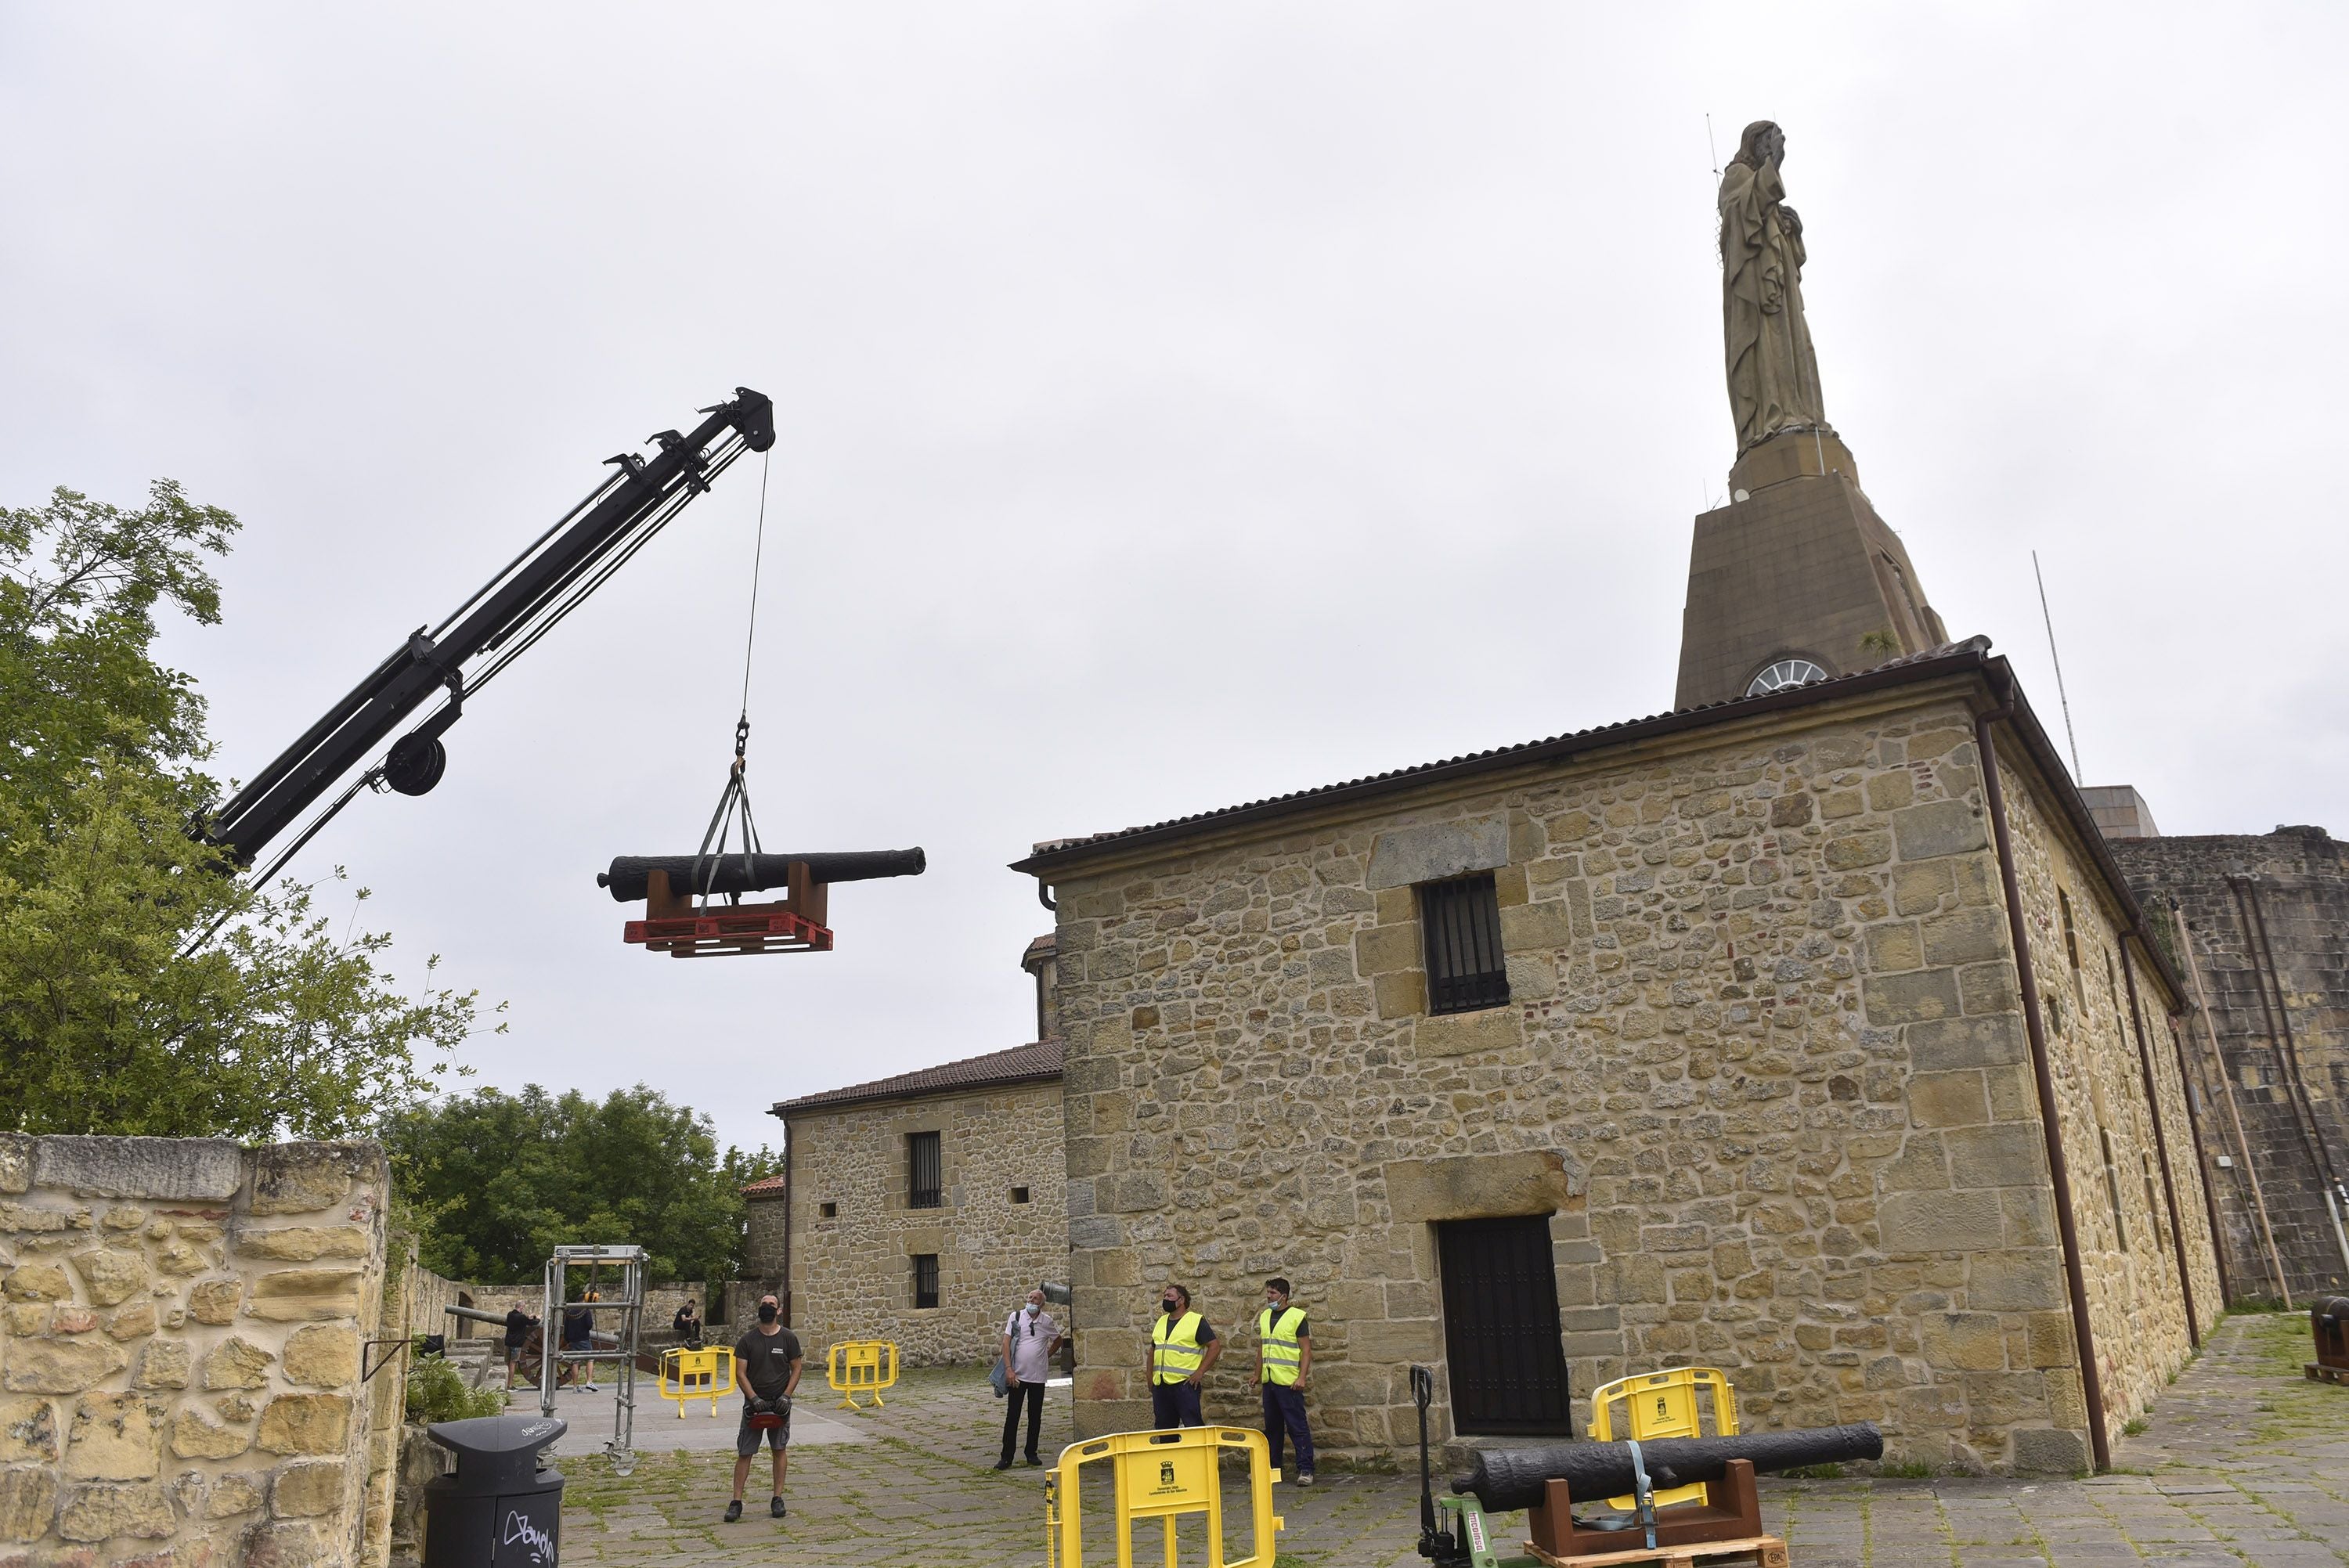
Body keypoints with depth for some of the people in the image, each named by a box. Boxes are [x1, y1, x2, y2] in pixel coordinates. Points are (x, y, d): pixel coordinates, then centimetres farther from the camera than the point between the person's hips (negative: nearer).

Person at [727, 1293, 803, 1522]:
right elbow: (740, 1373, -2)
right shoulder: (747, 1340, -1)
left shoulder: (789, 1338, -1)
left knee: (780, 1450, 6)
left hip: (779, 1403, 0)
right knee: (744, 1453, 0)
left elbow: (796, 1370, 3)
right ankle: (736, 1502, 5)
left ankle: (777, 1499, 15)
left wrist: (786, 1396, -10)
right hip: (754, 1402, 0)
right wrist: (754, 1398, -14)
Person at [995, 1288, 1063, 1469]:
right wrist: (1008, 1369, -16)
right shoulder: (1016, 1317, -4)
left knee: (1035, 1417, 9)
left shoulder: (1047, 1321, 1)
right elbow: (1006, 1342, -8)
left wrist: (1047, 1356, 8)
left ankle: (1031, 1454, 21)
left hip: (1038, 1376, 2)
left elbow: (1058, 1340, 19)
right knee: (1012, 1417, -1)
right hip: (1017, 1375, -2)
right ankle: (1006, 1457, 4)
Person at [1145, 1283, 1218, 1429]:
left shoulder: (1196, 1321, -3)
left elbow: (1215, 1346, -7)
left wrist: (1200, 1372, -12)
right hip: (1160, 1384, 7)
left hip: (1185, 1383, -6)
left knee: (1193, 1427, -7)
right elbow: (1153, 1350, 25)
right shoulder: (1161, 1322, 17)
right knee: (1163, 1427, 11)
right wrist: (1150, 1377, 15)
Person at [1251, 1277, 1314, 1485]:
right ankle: (1271, 1467, 22)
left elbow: (1306, 1349, -10)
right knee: (1272, 1427, 14)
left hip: (1289, 1382, -7)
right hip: (1269, 1381, 7)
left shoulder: (1297, 1316, -7)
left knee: (1297, 1427, -6)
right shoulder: (1264, 1316, 13)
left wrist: (1302, 1377, -17)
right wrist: (1258, 1374, 18)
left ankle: (1305, 1470, -3)